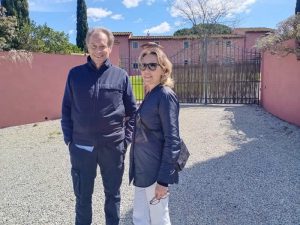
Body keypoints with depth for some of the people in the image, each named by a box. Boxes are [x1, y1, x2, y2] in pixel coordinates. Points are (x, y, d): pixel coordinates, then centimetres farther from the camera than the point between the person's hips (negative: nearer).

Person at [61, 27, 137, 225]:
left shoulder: (121, 76, 0)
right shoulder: (75, 74, 1)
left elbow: (132, 111, 4)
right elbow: (67, 109, 6)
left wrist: (127, 138, -2)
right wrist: (68, 138, -1)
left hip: (113, 146, 0)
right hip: (81, 147, 1)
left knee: (113, 193, 16)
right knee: (83, 196, 15)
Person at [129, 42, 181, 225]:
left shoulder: (165, 96, -16)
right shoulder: (150, 94, 10)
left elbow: (172, 141, -18)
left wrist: (163, 179, -18)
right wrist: (139, 170, 18)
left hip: (156, 171, -8)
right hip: (143, 170, 8)